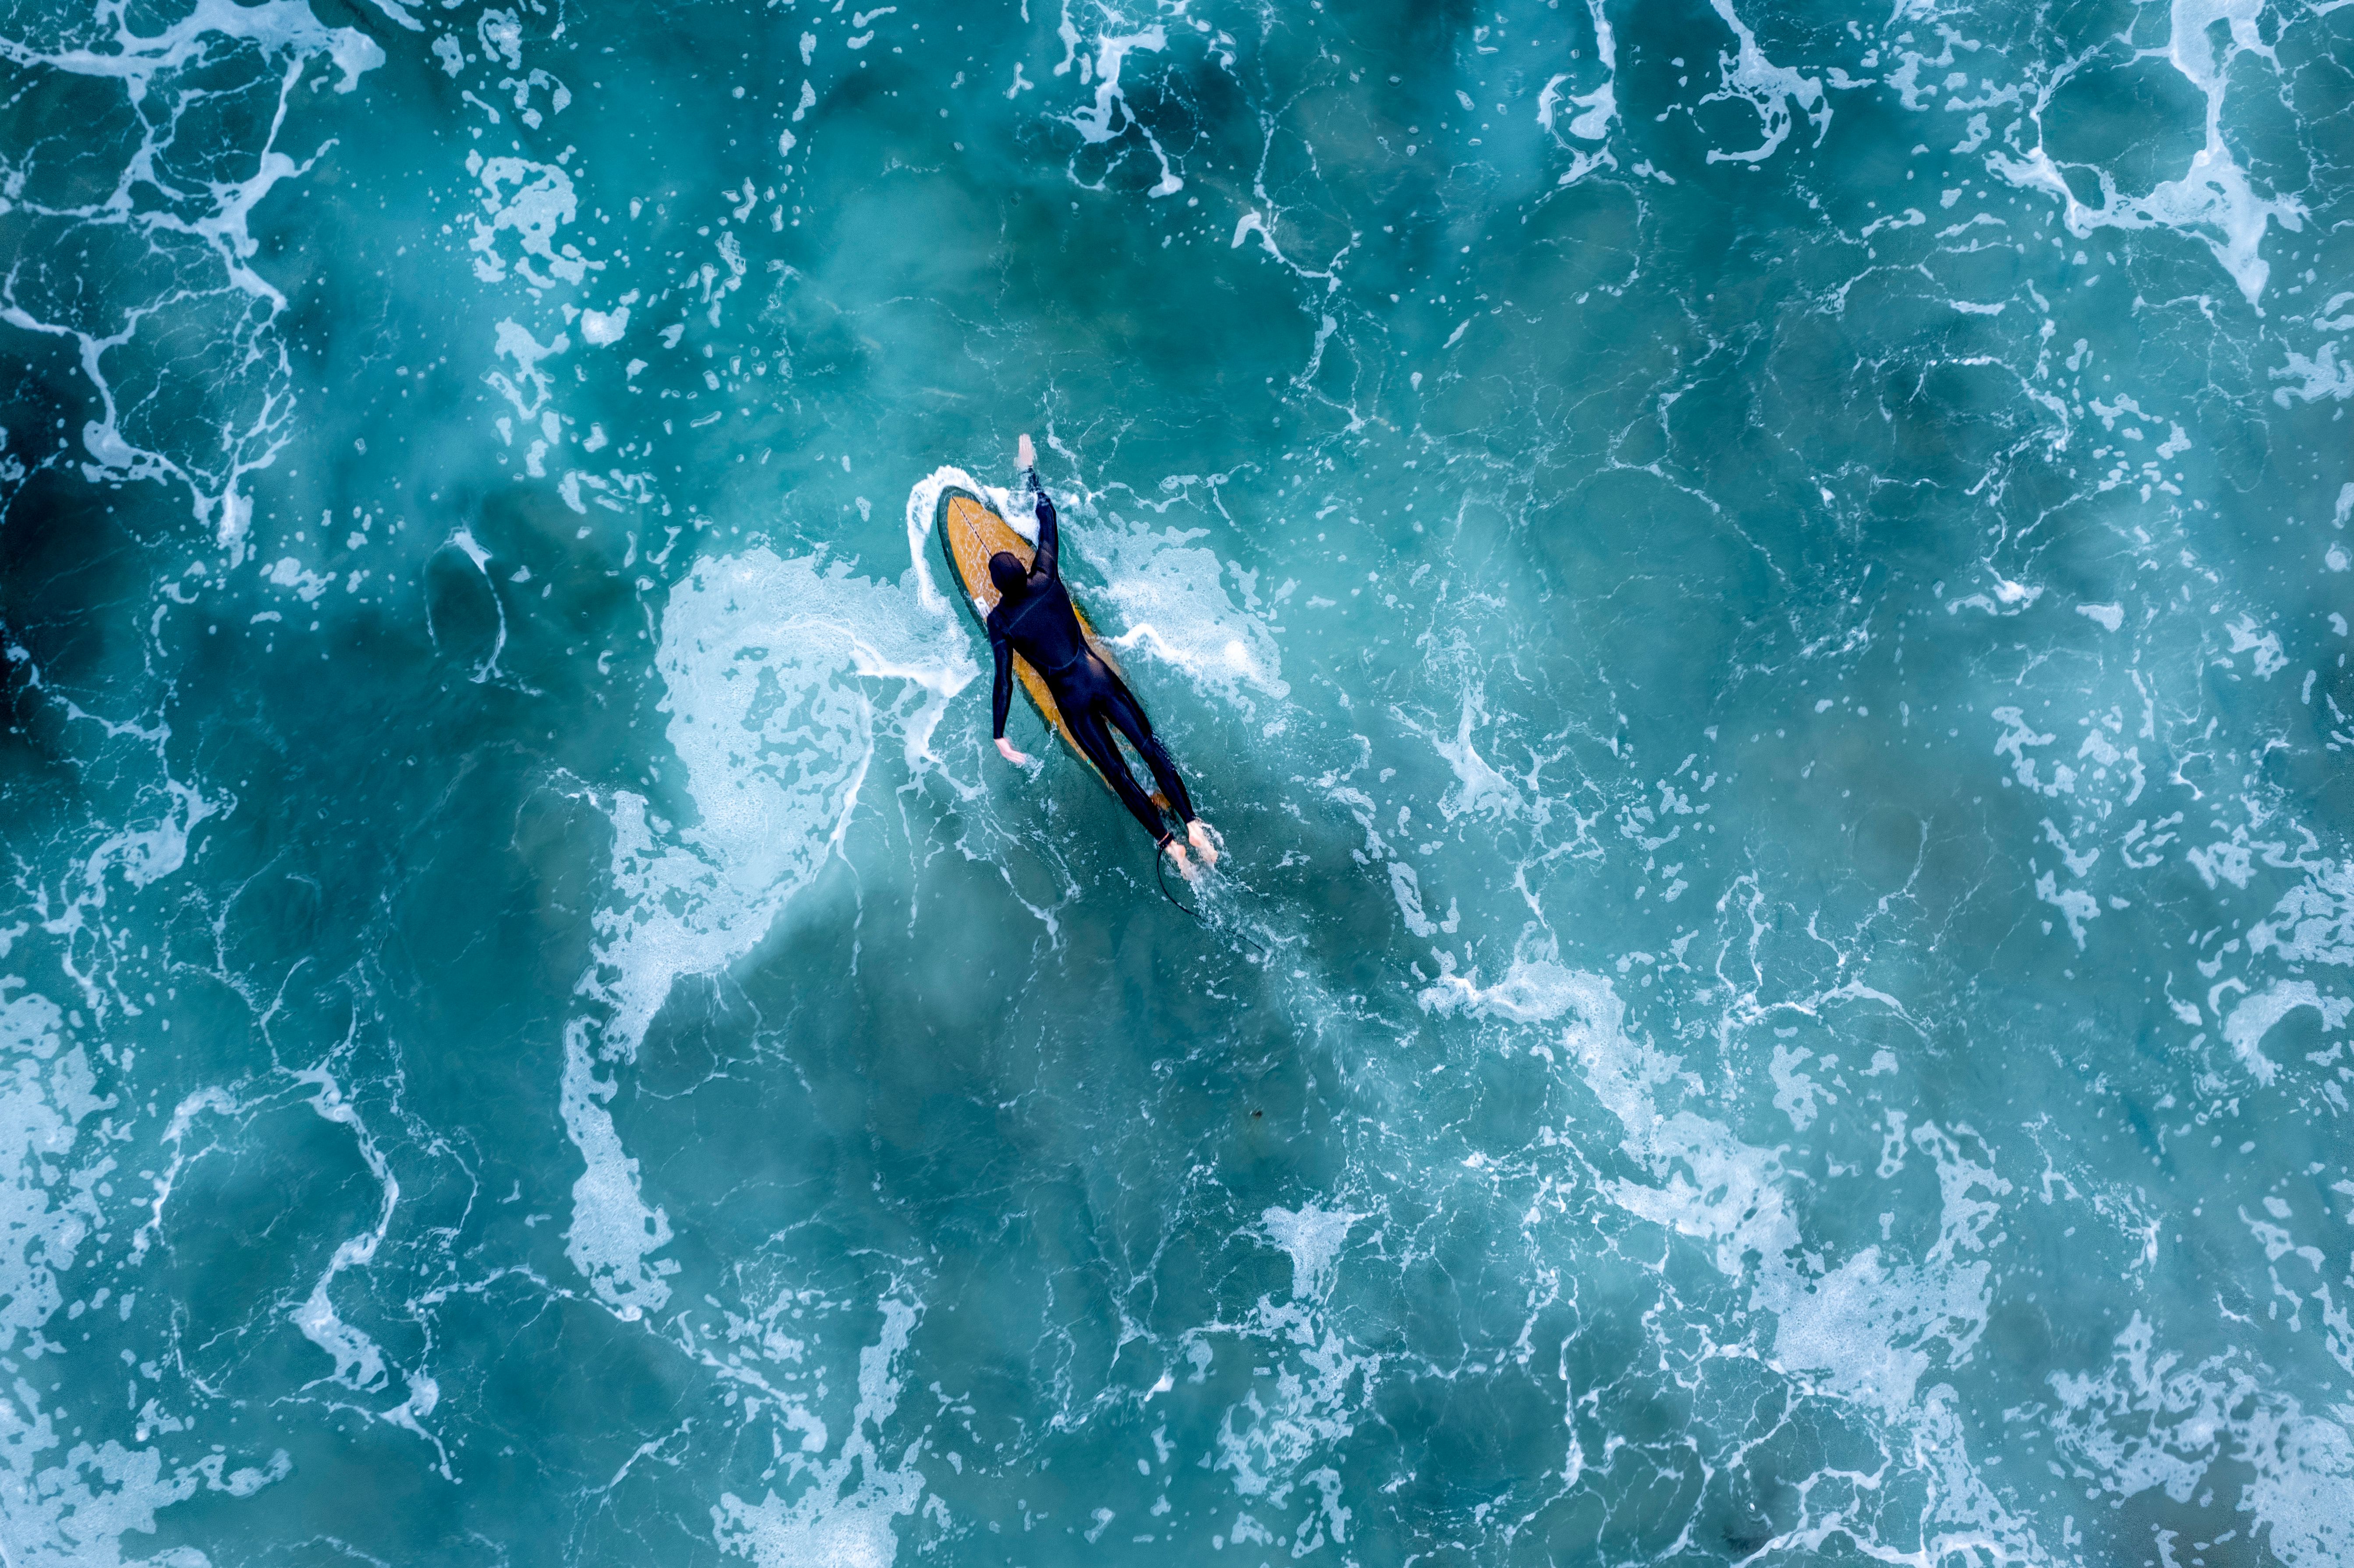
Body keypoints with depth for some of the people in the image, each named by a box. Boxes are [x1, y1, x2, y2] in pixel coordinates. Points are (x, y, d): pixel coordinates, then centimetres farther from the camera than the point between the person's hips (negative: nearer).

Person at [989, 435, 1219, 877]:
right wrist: (1031, 471, 16)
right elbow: (1048, 518, 5)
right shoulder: (1046, 580, -7)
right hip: (1101, 677, 3)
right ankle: (1194, 826, 1)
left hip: (1071, 699, -3)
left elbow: (1004, 680, -12)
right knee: (1150, 748, 6)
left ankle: (1169, 843, 4)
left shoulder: (1000, 622, -12)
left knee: (1117, 773, 5)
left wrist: (999, 735, -6)